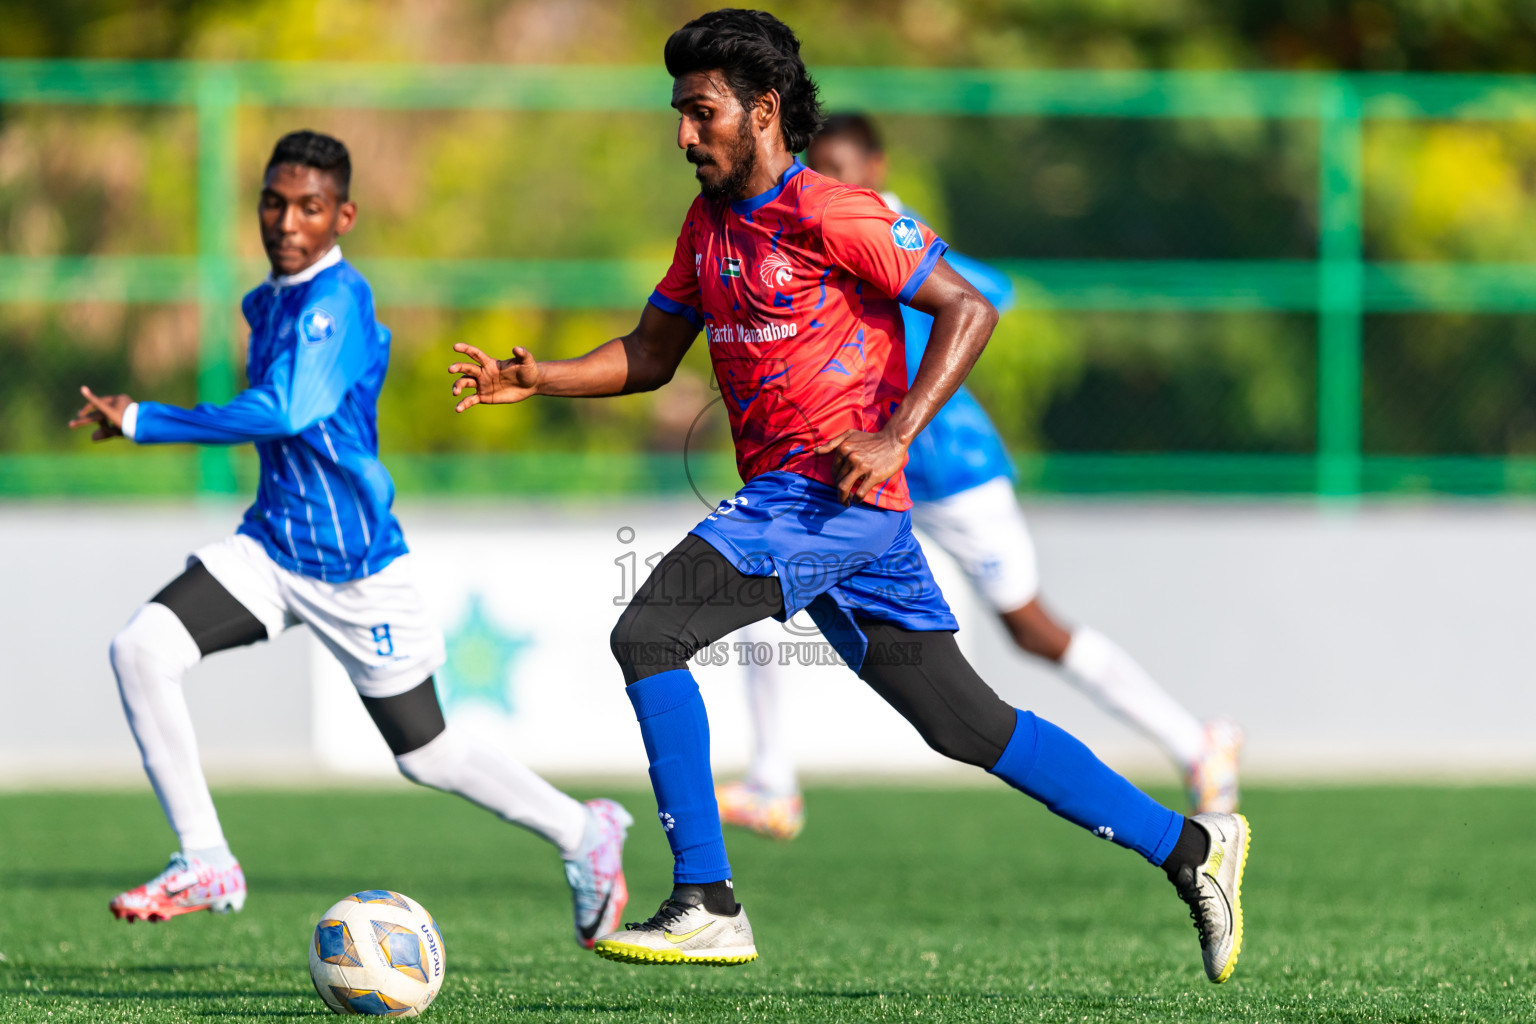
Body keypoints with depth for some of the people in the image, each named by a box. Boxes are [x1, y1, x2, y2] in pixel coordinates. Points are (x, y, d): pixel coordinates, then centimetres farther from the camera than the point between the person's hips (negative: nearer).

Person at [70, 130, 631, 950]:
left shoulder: (337, 304, -20)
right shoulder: (266, 303, 7)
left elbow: (282, 414, -34)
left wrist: (143, 421, -31)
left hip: (354, 567, -7)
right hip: (270, 546, 7)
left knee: (425, 754, 6)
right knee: (140, 648, -16)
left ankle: (584, 834, 30)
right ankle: (205, 865, -10)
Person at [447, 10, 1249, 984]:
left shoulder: (828, 213, -10)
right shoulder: (709, 225, 16)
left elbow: (967, 308, -12)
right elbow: (650, 354, 22)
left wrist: (894, 436, -21)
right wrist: (538, 378, 6)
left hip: (835, 489, -9)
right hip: (785, 501, 9)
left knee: (648, 636, -17)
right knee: (970, 724, 10)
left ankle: (707, 905, -17)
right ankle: (1192, 847, 17)